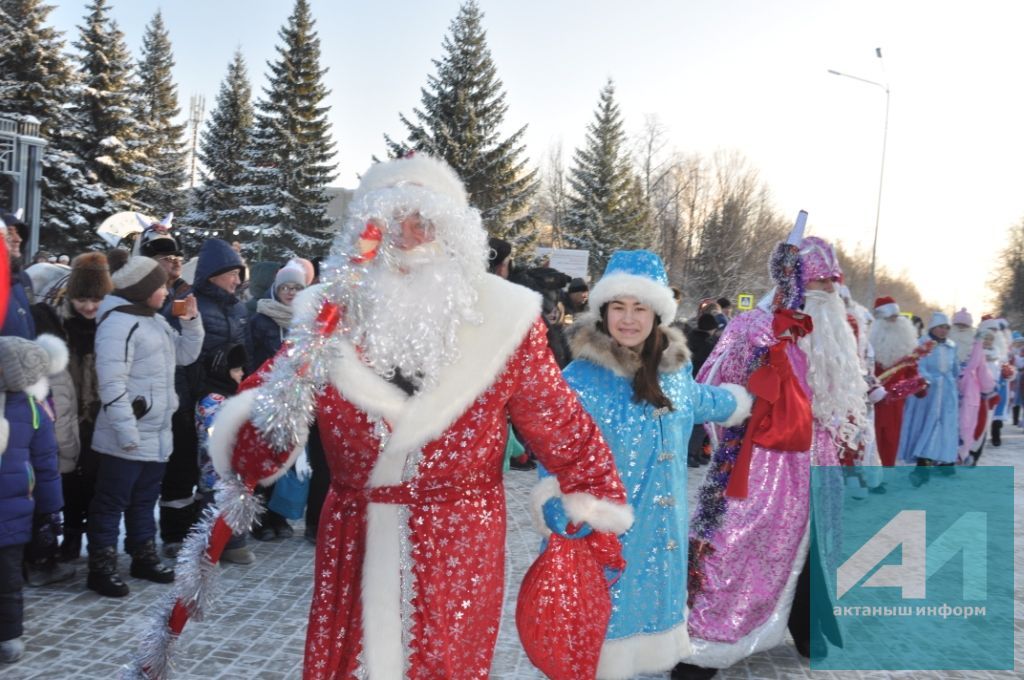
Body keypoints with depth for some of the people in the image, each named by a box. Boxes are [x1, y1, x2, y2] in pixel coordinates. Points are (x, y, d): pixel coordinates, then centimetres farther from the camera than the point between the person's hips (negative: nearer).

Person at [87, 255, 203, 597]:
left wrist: (191, 321, 4)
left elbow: (186, 354, 19)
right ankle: (102, 567, 11)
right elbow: (112, 382, -23)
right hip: (128, 436, -9)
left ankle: (144, 556, 31)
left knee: (145, 499, 19)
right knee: (112, 502, 2)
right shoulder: (118, 322, -17)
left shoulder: (156, 321, 13)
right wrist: (127, 430, -25)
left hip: (156, 433, 9)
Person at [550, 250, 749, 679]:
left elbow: (700, 402, 26)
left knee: (648, 606, 17)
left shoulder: (675, 368, 3)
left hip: (660, 532, 6)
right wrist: (566, 527, -25)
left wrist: (746, 400, 41)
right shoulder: (581, 378, -16)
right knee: (600, 629, 3)